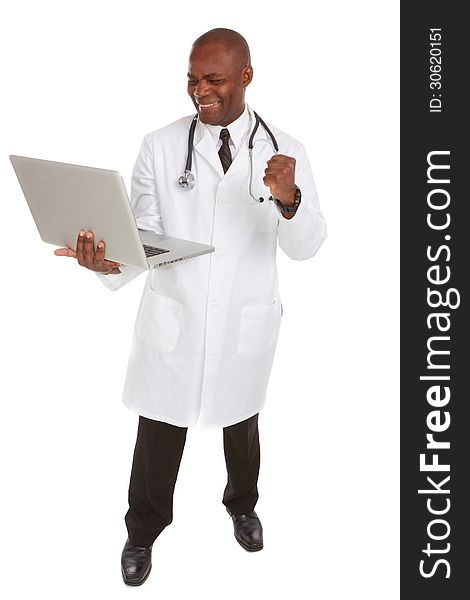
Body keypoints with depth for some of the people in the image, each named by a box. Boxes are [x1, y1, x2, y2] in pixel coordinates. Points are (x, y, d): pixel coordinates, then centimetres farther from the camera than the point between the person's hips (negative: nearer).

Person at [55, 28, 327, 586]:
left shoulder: (284, 151, -7)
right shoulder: (160, 146, -7)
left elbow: (305, 247, -10)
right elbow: (145, 236, -8)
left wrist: (289, 199, -31)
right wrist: (111, 262, -30)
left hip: (246, 323, 1)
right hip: (172, 317, 0)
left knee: (241, 423, 23)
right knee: (158, 430, 12)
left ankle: (242, 506, 54)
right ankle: (142, 532, 41)